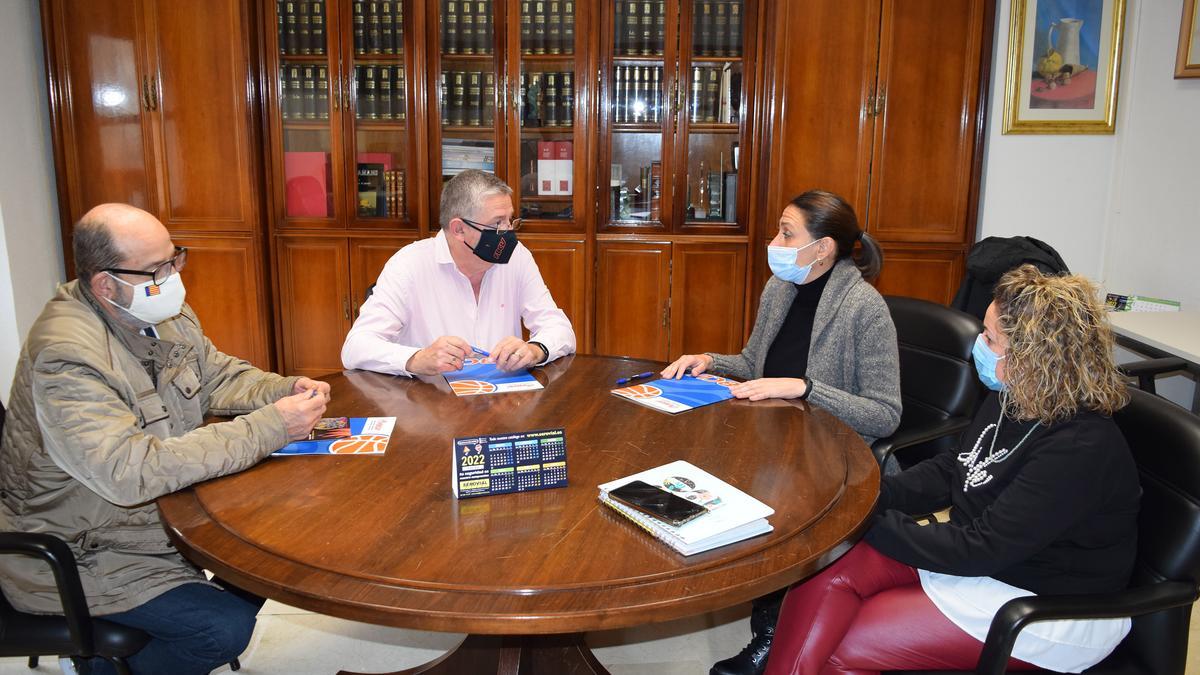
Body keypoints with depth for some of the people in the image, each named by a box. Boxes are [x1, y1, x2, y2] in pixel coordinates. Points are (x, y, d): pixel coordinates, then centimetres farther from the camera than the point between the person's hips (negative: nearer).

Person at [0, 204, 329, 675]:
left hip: (163, 503, 9)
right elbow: (131, 473, -38)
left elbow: (218, 376, 11)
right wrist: (270, 426, -37)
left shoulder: (164, 311, -3)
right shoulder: (65, 356, -29)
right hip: (81, 553, -8)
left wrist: (287, 390, -12)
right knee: (225, 627, -19)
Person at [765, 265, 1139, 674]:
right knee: (829, 567, -13)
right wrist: (874, 495, -5)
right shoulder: (1012, 400, 0)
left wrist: (875, 523, -21)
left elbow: (982, 549, -27)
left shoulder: (1080, 451, -27)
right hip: (974, 552, 8)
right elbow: (951, 470, 11)